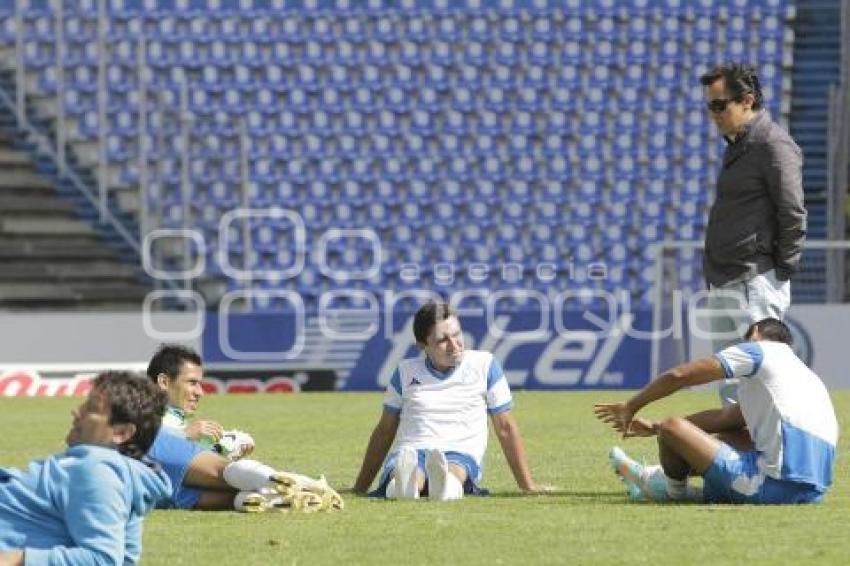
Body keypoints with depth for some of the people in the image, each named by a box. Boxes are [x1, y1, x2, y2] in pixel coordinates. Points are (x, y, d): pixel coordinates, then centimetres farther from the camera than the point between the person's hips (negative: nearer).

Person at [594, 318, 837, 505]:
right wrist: (654, 427, 38)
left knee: (672, 427, -3)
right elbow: (726, 417, 34)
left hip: (772, 487, -9)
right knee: (728, 435, 34)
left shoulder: (758, 350, 4)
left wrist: (631, 407, 15)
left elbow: (678, 376, -1)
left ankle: (672, 490, 25)